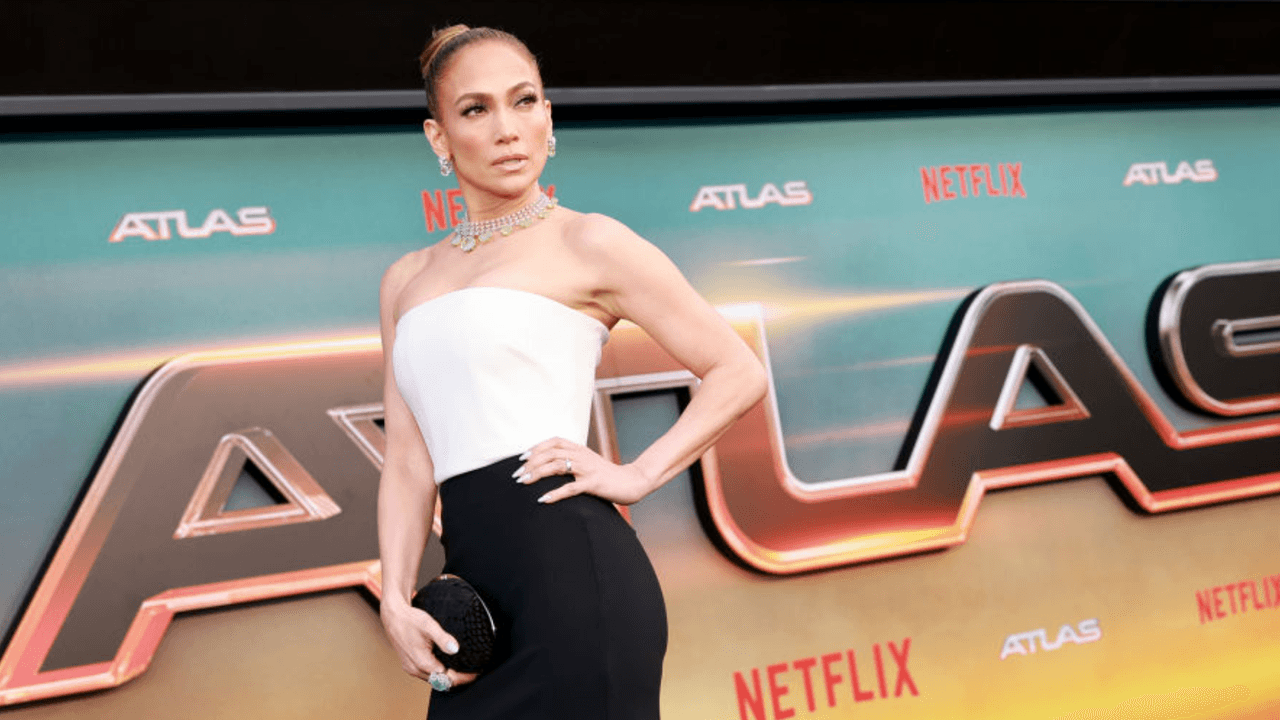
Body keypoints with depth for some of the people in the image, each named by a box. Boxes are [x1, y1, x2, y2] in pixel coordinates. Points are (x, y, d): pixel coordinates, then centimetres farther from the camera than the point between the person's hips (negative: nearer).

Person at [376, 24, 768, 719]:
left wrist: (637, 475, -5)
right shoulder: (408, 279, 18)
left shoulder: (585, 243, 3)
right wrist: (396, 600, 0)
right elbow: (408, 459, 12)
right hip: (472, 585, 5)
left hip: (570, 566, -5)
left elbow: (738, 372, 4)